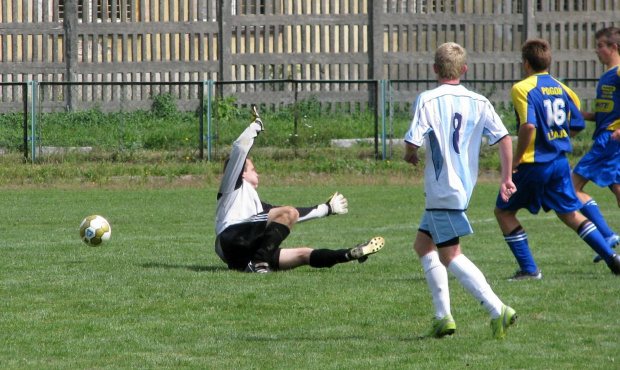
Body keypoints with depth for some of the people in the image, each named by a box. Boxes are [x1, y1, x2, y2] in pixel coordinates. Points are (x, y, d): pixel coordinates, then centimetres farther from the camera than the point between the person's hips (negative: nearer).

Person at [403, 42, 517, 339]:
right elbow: (503, 138, -1)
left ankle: (498, 310, -16)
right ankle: (443, 317, 14)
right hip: (464, 186, 7)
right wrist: (507, 178, 7)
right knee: (423, 244, 20)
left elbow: (412, 142, -17)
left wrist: (410, 156, 6)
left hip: (442, 189, -7)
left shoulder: (428, 100, -11)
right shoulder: (479, 102, 4)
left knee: (450, 256, -3)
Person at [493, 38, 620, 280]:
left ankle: (529, 269, 5)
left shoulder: (522, 88, -12)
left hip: (533, 164, -6)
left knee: (503, 211, 10)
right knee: (570, 214, 17)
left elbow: (528, 126, -25)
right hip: (560, 161, 6)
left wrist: (517, 158, -15)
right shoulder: (561, 88, 9)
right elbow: (577, 125, 13)